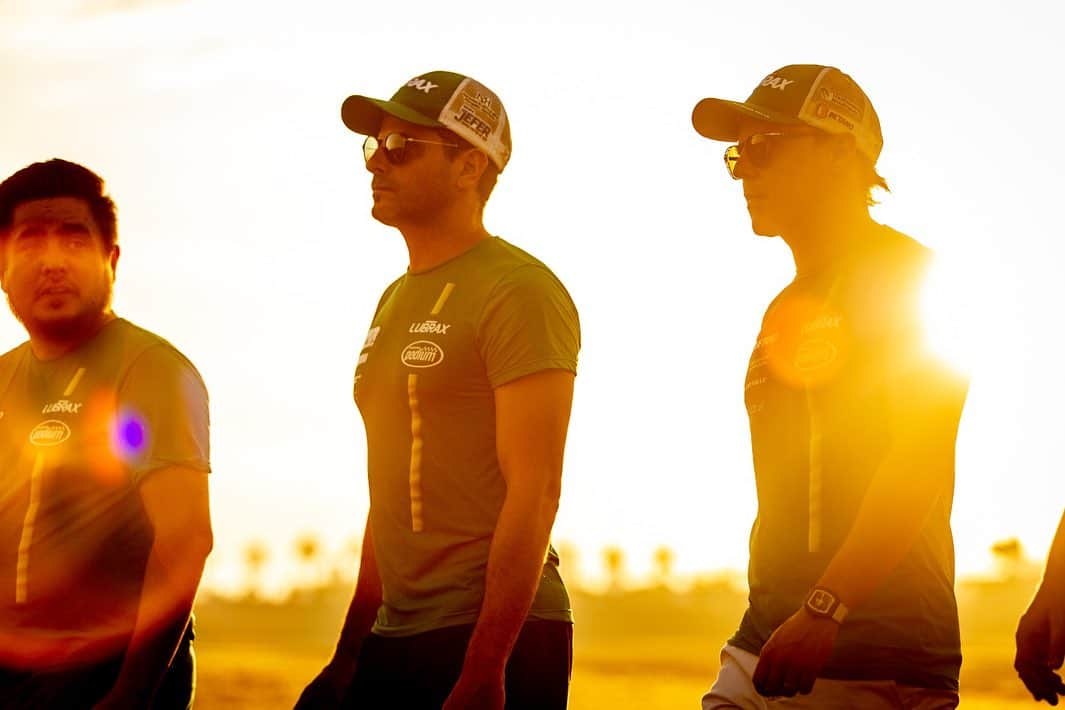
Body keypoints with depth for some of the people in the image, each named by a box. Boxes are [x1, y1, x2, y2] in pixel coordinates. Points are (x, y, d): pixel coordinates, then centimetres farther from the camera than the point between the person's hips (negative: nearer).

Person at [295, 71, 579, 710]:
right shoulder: (397, 300, 16)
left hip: (498, 640, -8)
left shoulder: (519, 292, -11)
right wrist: (352, 648, 18)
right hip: (394, 643, 8)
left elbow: (534, 491, -17)